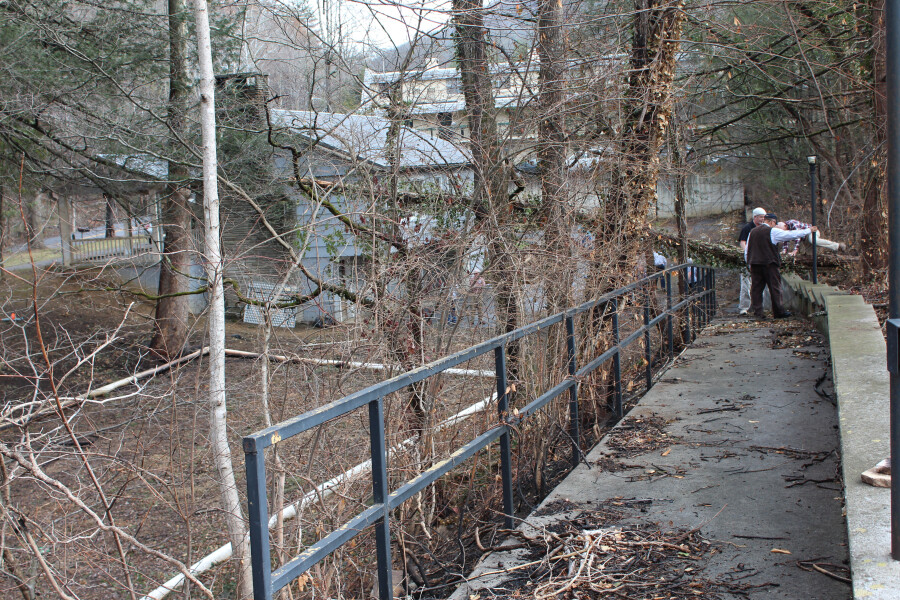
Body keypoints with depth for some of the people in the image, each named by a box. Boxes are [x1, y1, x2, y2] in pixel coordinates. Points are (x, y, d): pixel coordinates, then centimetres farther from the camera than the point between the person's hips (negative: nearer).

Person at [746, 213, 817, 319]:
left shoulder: (752, 232, 11)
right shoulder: (772, 231, -6)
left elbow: (746, 252, 14)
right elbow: (792, 234, -2)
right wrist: (809, 230, 9)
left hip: (754, 264, 5)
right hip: (769, 264, -5)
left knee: (756, 288, 6)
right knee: (775, 288, 2)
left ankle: (757, 312, 4)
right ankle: (779, 312, 6)